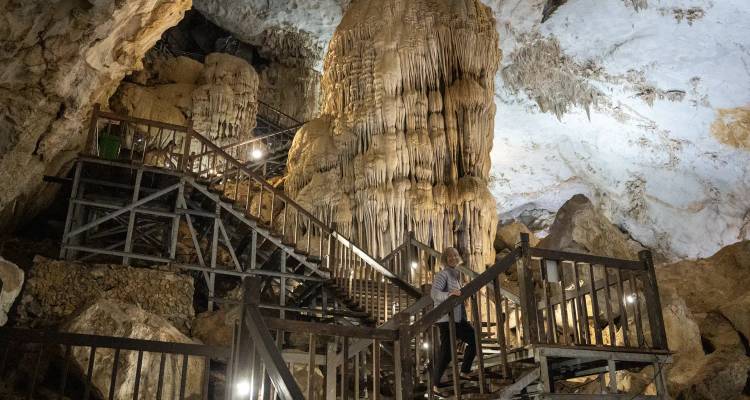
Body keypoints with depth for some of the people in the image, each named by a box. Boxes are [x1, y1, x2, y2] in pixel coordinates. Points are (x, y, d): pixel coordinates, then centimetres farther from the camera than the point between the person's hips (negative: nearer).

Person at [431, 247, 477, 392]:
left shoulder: (456, 274, 15)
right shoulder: (443, 274, -13)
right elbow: (434, 293, -30)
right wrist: (449, 294, -44)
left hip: (458, 319, 9)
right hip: (446, 319, -9)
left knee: (474, 340, 16)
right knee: (446, 352, -10)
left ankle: (464, 372, 28)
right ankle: (435, 384, 0)